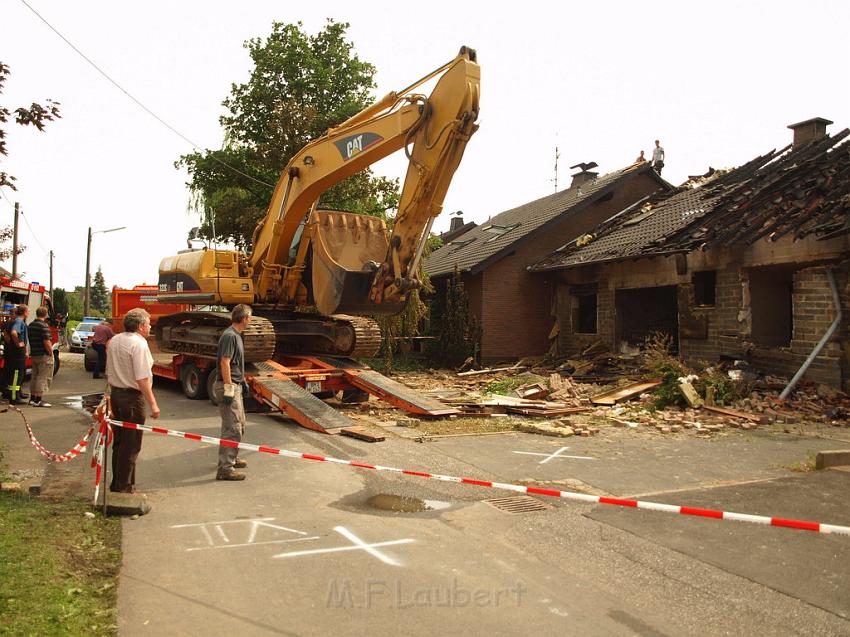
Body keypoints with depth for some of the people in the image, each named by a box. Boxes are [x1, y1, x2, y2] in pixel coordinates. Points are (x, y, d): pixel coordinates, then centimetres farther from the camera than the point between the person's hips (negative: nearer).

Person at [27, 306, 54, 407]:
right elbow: (46, 342, -21)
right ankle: (38, 400, -6)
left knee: (34, 376, 16)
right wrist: (51, 353, -10)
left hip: (34, 355, 9)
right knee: (43, 377, -4)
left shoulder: (30, 325, 10)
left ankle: (32, 398, 22)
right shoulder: (44, 326, -17)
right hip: (44, 355, -9)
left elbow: (29, 340, 17)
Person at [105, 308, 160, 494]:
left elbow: (109, 373, 17)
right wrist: (153, 404, -19)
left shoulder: (114, 340, 10)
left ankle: (117, 484, 28)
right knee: (130, 445, 0)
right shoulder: (139, 343, -17)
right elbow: (142, 379, -22)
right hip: (132, 397, -9)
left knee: (119, 441, 18)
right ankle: (124, 488, 6)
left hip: (115, 393, 9)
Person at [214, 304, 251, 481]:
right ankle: (225, 468, -7)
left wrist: (243, 380, 28)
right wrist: (228, 389, -24)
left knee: (240, 425, 21)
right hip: (228, 386, -11)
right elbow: (224, 363, -23)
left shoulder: (236, 335, 14)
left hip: (235, 386, 11)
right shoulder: (230, 336, -17)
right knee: (232, 429, -10)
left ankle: (231, 458, 34)